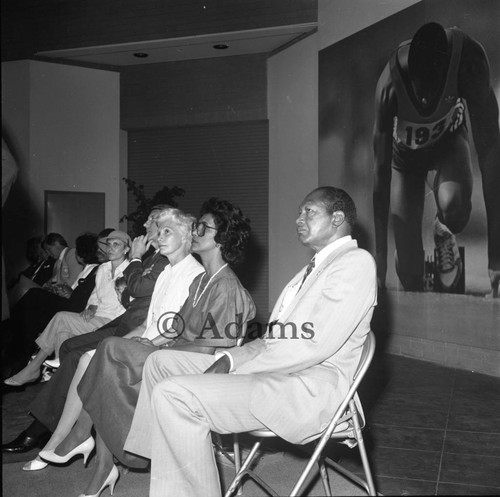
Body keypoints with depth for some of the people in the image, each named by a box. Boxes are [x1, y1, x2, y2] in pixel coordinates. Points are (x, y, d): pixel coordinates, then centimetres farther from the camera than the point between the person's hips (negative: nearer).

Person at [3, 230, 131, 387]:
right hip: (95, 319, 6)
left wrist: (96, 313, -15)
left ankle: (33, 368, -10)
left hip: (112, 323, -6)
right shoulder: (103, 268, 17)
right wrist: (91, 308, 0)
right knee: (62, 333, -22)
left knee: (61, 318, -21)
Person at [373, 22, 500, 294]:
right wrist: (380, 259, -30)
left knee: (454, 204, -36)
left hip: (448, 140, 1)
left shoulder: (468, 60, -37)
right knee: (408, 271, -11)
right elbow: (381, 169, -31)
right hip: (406, 151, 0)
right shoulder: (390, 85, -36)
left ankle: (444, 235, 2)